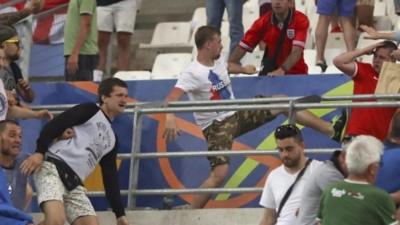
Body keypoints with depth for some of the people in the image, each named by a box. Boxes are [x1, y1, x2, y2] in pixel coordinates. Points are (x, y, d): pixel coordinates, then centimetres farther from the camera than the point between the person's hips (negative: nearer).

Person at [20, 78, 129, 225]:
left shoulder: (111, 139, 27)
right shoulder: (90, 110, 7)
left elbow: (110, 178, 26)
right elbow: (54, 125, -6)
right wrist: (39, 152, -20)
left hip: (73, 183, 8)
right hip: (52, 168, -8)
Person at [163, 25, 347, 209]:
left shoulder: (219, 65, 5)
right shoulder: (192, 73, -20)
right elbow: (172, 97, -36)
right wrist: (170, 118, -53)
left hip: (237, 114, 8)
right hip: (216, 126, -8)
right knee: (219, 174, -23)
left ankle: (332, 130, 7)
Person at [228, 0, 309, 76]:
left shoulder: (301, 20, -14)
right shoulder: (263, 22, -5)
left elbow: (296, 51, -25)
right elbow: (243, 47, -7)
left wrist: (282, 70, -40)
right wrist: (231, 63, -25)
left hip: (296, 73, -2)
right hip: (271, 73, 2)